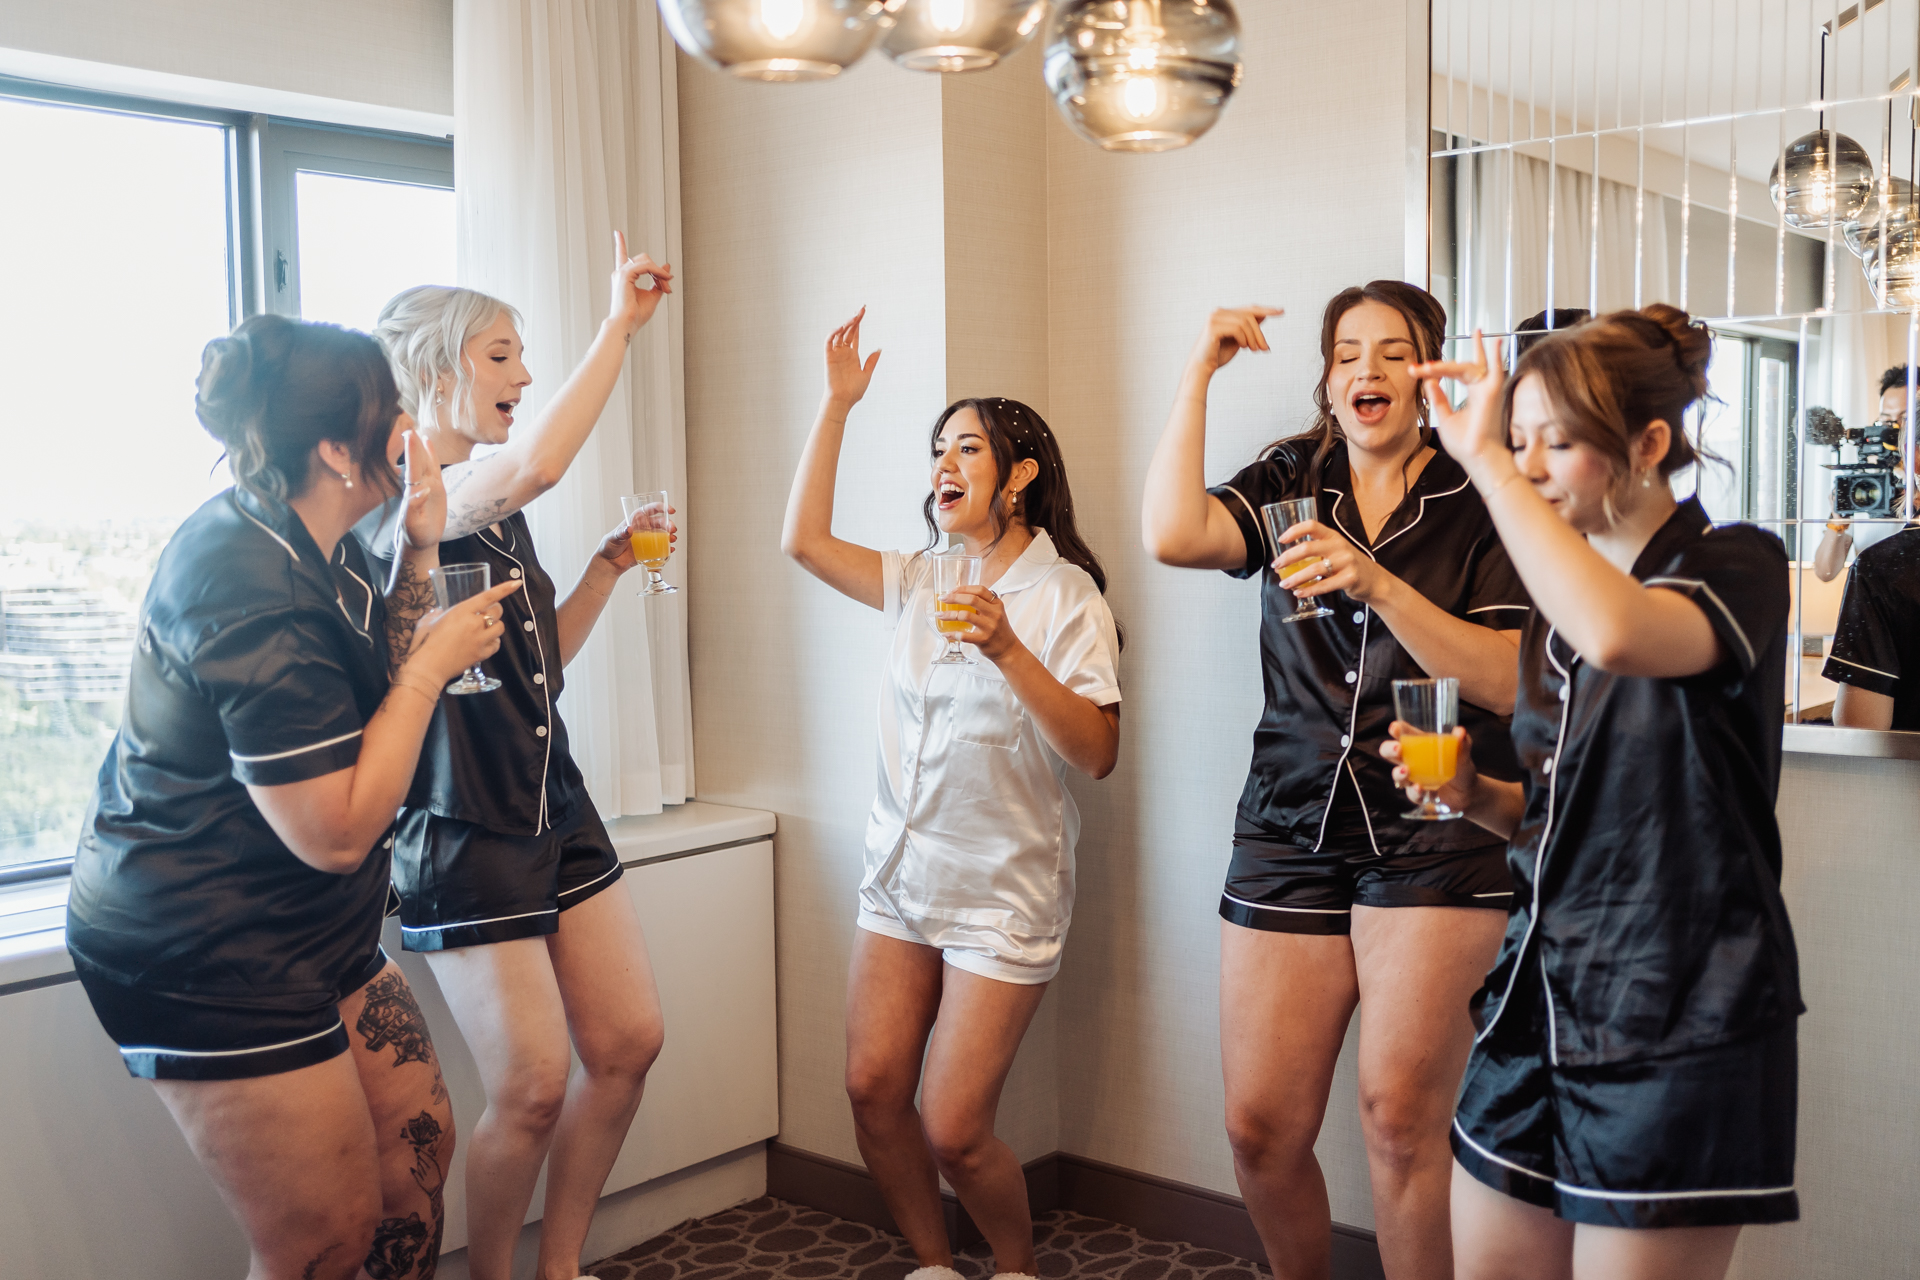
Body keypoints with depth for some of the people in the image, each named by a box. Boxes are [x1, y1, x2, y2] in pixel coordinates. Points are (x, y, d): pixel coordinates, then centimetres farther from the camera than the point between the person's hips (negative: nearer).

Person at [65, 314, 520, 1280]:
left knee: (417, 1136, 11)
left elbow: (382, 668, 20)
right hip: (207, 957, -10)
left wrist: (421, 554, 4)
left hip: (304, 931, 10)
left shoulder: (305, 545, 4)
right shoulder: (256, 597, -26)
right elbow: (335, 832, -26)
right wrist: (433, 662, -18)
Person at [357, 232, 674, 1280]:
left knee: (628, 1042, 9)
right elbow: (536, 464, -35)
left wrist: (609, 567, 8)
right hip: (463, 829, -9)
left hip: (553, 805, 9)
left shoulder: (496, 506, 14)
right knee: (531, 1086, -5)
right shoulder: (394, 502, -14)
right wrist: (620, 324, -27)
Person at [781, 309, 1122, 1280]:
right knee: (872, 1090, 2)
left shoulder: (1063, 594, -9)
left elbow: (1098, 754, -16)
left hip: (1002, 894, -6)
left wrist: (1009, 652, -28)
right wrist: (836, 404, 1)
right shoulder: (920, 580, 9)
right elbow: (803, 540, 2)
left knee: (952, 1130, -5)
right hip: (900, 877, 6)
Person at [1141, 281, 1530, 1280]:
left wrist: (1377, 583, -20)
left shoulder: (1479, 505, 1)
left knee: (1399, 1113, -11)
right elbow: (1171, 535, -10)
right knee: (1260, 1125, 4)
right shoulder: (1290, 483, 9)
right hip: (1291, 824, 3)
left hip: (1434, 832, -3)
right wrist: (1198, 373, -6)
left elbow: (1505, 681, -9)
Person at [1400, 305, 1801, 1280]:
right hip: (1541, 1005, 7)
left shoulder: (1737, 567, -10)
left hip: (1675, 1034, -7)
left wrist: (1484, 461, -29)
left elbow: (1617, 636, -36)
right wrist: (1482, 798, 0)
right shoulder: (1561, 598, 11)